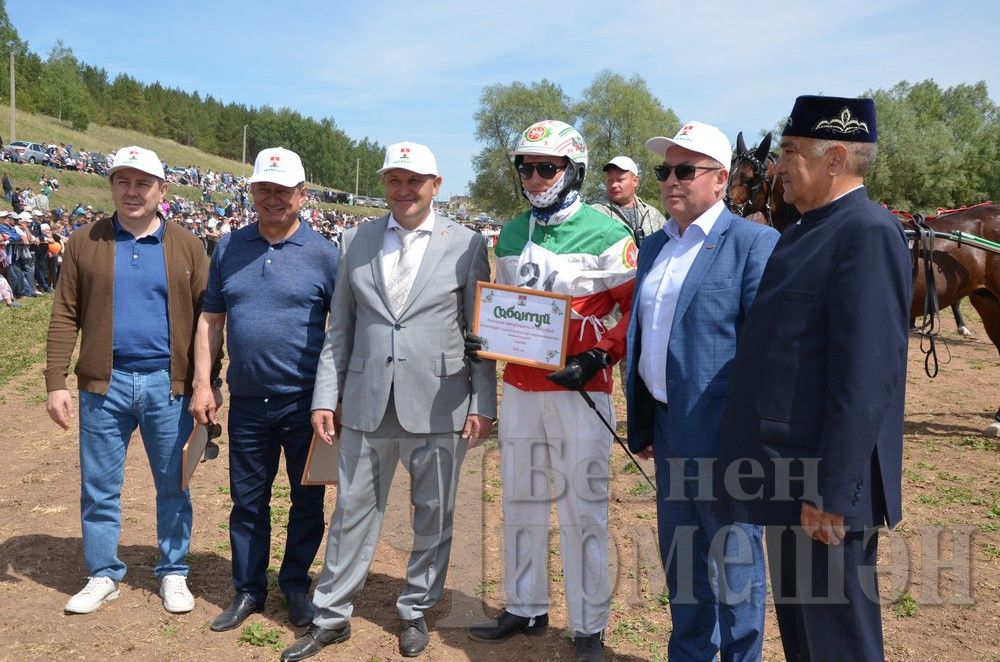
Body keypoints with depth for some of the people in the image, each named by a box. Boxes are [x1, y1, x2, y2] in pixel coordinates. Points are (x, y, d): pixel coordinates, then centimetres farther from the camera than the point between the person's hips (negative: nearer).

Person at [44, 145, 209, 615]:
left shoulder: (186, 247, 2)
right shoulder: (84, 244, 4)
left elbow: (205, 320, 1)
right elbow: (65, 317, 1)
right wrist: (56, 382, -5)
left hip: (168, 383, -1)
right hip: (104, 383, 1)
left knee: (173, 485, 10)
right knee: (99, 487, 10)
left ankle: (173, 574, 25)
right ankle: (103, 576, 27)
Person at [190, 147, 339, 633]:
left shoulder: (323, 254, -4)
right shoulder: (228, 248, 6)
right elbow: (210, 320, 9)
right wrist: (203, 383, 2)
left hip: (305, 401, -2)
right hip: (246, 401, 3)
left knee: (307, 500, 10)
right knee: (247, 500, 13)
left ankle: (296, 585, 28)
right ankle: (248, 590, 29)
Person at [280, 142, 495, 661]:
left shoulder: (467, 244, 0)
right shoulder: (356, 241, 7)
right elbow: (340, 327, 9)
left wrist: (482, 403, -4)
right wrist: (326, 396, 4)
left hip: (438, 407, -2)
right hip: (366, 403, 2)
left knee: (433, 516, 11)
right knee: (352, 511, 11)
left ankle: (415, 611, 32)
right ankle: (331, 616, 28)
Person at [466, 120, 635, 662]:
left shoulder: (605, 234, -8)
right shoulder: (510, 235, 11)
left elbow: (639, 309, -6)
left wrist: (600, 356, -17)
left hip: (579, 390, -6)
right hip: (519, 388, 6)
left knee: (583, 510, 2)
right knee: (521, 503, 15)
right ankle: (525, 608, 32)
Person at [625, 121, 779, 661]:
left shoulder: (753, 243, -11)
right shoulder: (653, 247, 10)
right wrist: (640, 424, 13)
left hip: (723, 435, -7)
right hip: (668, 430, 7)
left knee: (733, 560, 9)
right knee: (680, 558, 20)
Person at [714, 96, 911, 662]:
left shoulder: (870, 233, -18)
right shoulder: (806, 231, 12)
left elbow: (866, 377, -24)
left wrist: (830, 494, -24)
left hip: (823, 485, -9)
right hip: (789, 472, 9)